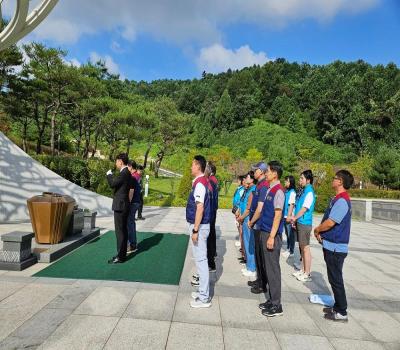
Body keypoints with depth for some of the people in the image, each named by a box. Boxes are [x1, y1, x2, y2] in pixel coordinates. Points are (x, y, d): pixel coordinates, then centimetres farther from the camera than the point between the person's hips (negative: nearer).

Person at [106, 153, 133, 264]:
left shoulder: (123, 173, -17)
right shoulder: (127, 173, 13)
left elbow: (112, 184, -21)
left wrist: (109, 175, -4)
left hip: (120, 206, -10)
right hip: (123, 205, 10)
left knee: (120, 231, -4)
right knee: (123, 230, 15)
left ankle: (120, 256, 4)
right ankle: (122, 254, 25)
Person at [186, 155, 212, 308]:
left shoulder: (200, 183, -18)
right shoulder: (202, 182, 12)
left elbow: (200, 208, -23)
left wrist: (195, 230, -22)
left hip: (199, 226, -10)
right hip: (200, 225, 10)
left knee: (201, 259, -2)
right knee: (201, 259, 17)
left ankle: (204, 298, 10)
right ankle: (203, 291, 30)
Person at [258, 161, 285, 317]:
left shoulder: (278, 191, -15)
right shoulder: (270, 189, 11)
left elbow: (278, 215, -18)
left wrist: (272, 236, -20)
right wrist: (266, 234, 17)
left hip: (272, 234, -9)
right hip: (265, 232, 9)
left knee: (273, 268, 0)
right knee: (268, 267, 15)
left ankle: (276, 305, 12)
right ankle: (271, 299, 28)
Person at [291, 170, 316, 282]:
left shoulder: (309, 192, -15)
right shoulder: (305, 191, 13)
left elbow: (304, 208, -18)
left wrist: (294, 218, -9)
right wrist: (295, 219, 12)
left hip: (304, 223, -9)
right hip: (300, 222, 9)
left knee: (305, 248, -1)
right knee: (302, 247, 16)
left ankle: (307, 274, 8)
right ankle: (303, 270, 28)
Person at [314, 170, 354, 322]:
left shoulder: (342, 201, -21)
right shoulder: (338, 199, 12)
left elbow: (330, 222, -25)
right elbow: (329, 220, 16)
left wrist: (317, 230, -8)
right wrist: (321, 232, 2)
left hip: (335, 247, -10)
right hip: (332, 245, 10)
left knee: (336, 279, 2)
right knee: (334, 278, 19)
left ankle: (342, 313, 14)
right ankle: (338, 307, 32)